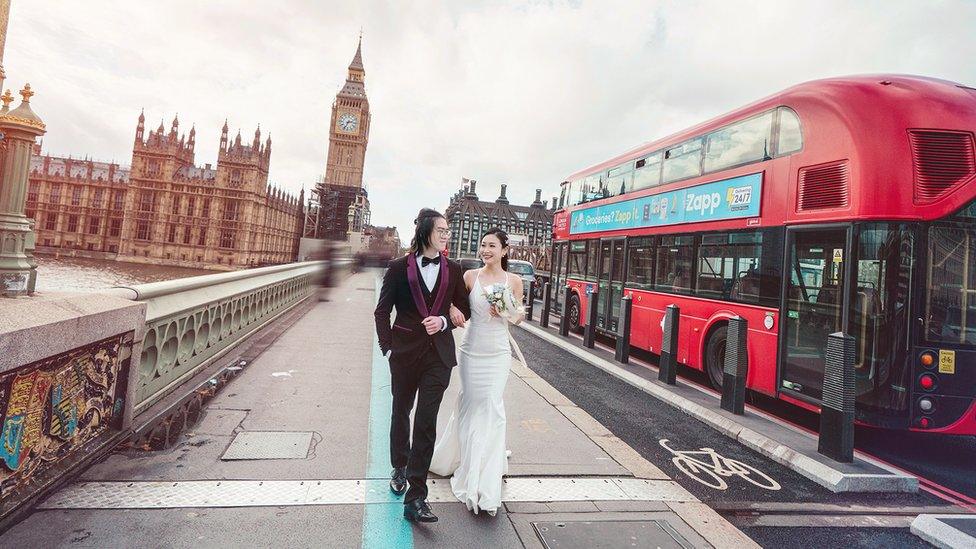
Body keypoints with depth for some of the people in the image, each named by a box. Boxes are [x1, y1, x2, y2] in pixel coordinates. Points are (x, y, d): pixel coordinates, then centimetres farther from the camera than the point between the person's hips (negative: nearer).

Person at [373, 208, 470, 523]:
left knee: (426, 422, -4)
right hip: (405, 353, 0)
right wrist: (388, 348, -6)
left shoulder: (453, 270, 2)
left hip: (438, 356, 0)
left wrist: (444, 320, -10)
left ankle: (415, 499, 3)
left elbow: (464, 310, 9)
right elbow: (382, 311, 0)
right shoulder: (399, 268, -4)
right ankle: (400, 469, 43)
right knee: (401, 413, 18)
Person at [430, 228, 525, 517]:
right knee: (471, 403, 9)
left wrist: (507, 313, -11)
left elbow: (519, 316, 9)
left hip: (498, 352, 0)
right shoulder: (470, 276, 0)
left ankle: (485, 482, 14)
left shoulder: (514, 281, 0)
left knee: (490, 407, 0)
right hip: (471, 350, 0)